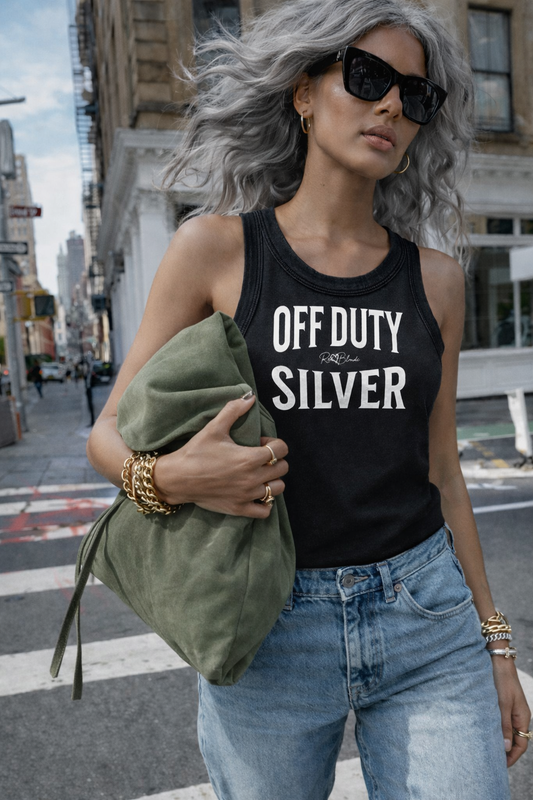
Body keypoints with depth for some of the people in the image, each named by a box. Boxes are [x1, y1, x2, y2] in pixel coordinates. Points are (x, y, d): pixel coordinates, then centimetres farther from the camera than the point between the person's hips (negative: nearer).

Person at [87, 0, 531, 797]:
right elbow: (109, 433, -1)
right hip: (270, 633, -1)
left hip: (429, 620, 3)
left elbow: (440, 471, 8)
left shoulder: (435, 277, 3)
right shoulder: (216, 246, -4)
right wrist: (170, 477, -23)